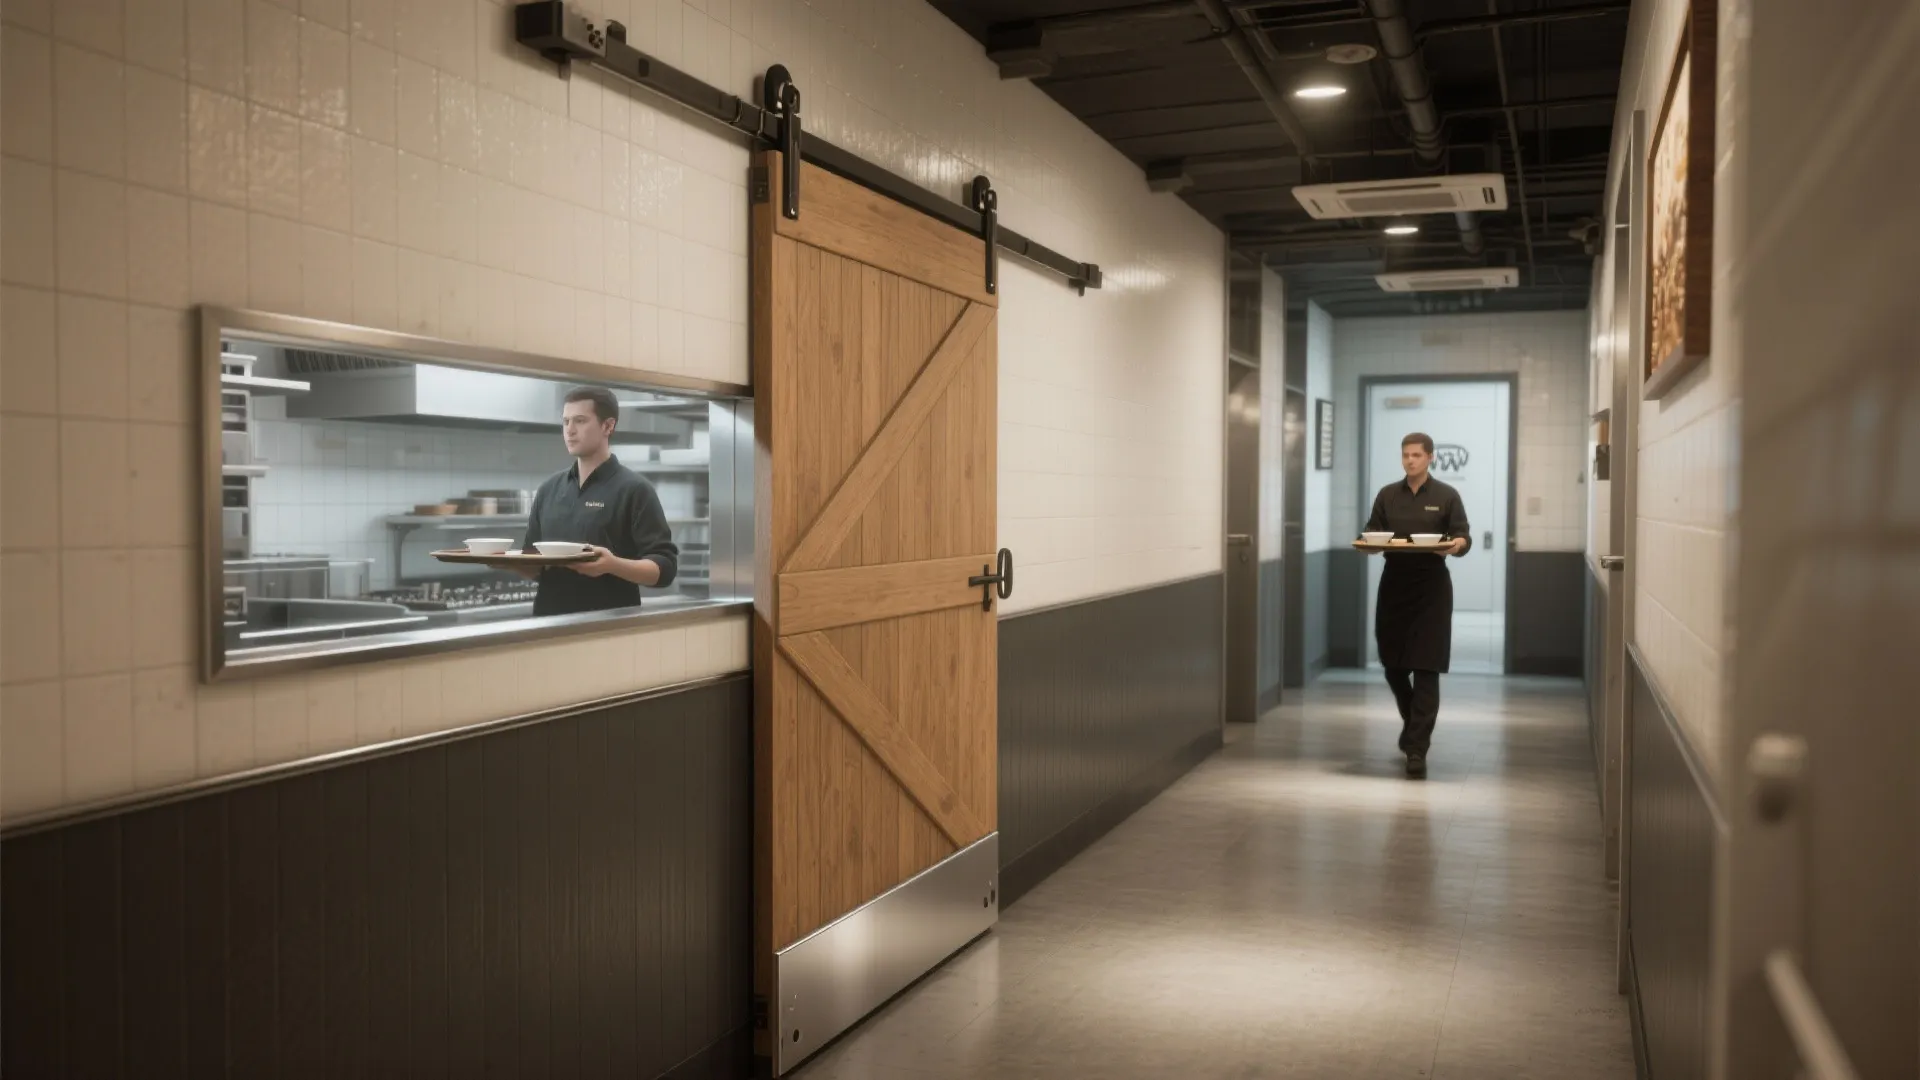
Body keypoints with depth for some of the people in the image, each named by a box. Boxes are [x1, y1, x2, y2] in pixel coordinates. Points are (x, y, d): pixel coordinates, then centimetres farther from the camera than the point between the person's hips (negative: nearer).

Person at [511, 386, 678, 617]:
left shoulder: (633, 489, -6)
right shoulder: (549, 489, 11)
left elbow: (664, 568, -12)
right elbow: (535, 568, 17)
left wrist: (612, 565, -27)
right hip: (550, 620, 5)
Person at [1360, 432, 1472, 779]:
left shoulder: (1447, 496, 2)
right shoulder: (1387, 495, 10)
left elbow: (1464, 537, -2)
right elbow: (1372, 533, 9)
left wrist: (1454, 546, -25)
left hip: (1431, 588, -3)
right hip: (1394, 584, 3)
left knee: (1426, 670, -7)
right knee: (1393, 665, 10)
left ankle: (1417, 748, -5)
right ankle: (1413, 723, 38)